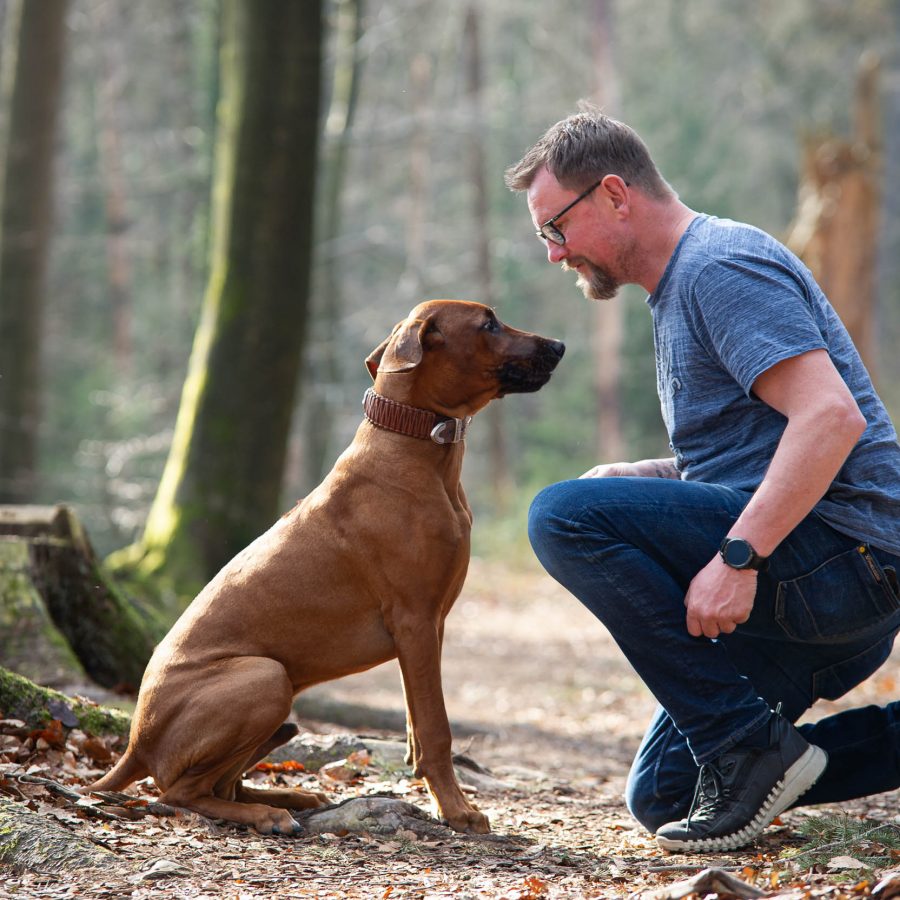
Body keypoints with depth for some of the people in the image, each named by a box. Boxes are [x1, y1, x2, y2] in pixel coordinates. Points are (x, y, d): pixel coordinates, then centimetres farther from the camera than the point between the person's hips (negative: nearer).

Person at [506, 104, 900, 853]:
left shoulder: (722, 266, -12)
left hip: (840, 558, -11)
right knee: (661, 797, 12)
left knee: (565, 517, -20)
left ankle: (746, 742, -16)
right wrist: (638, 480, 10)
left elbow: (832, 418, -25)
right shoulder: (682, 288, 21)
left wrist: (737, 555, -30)